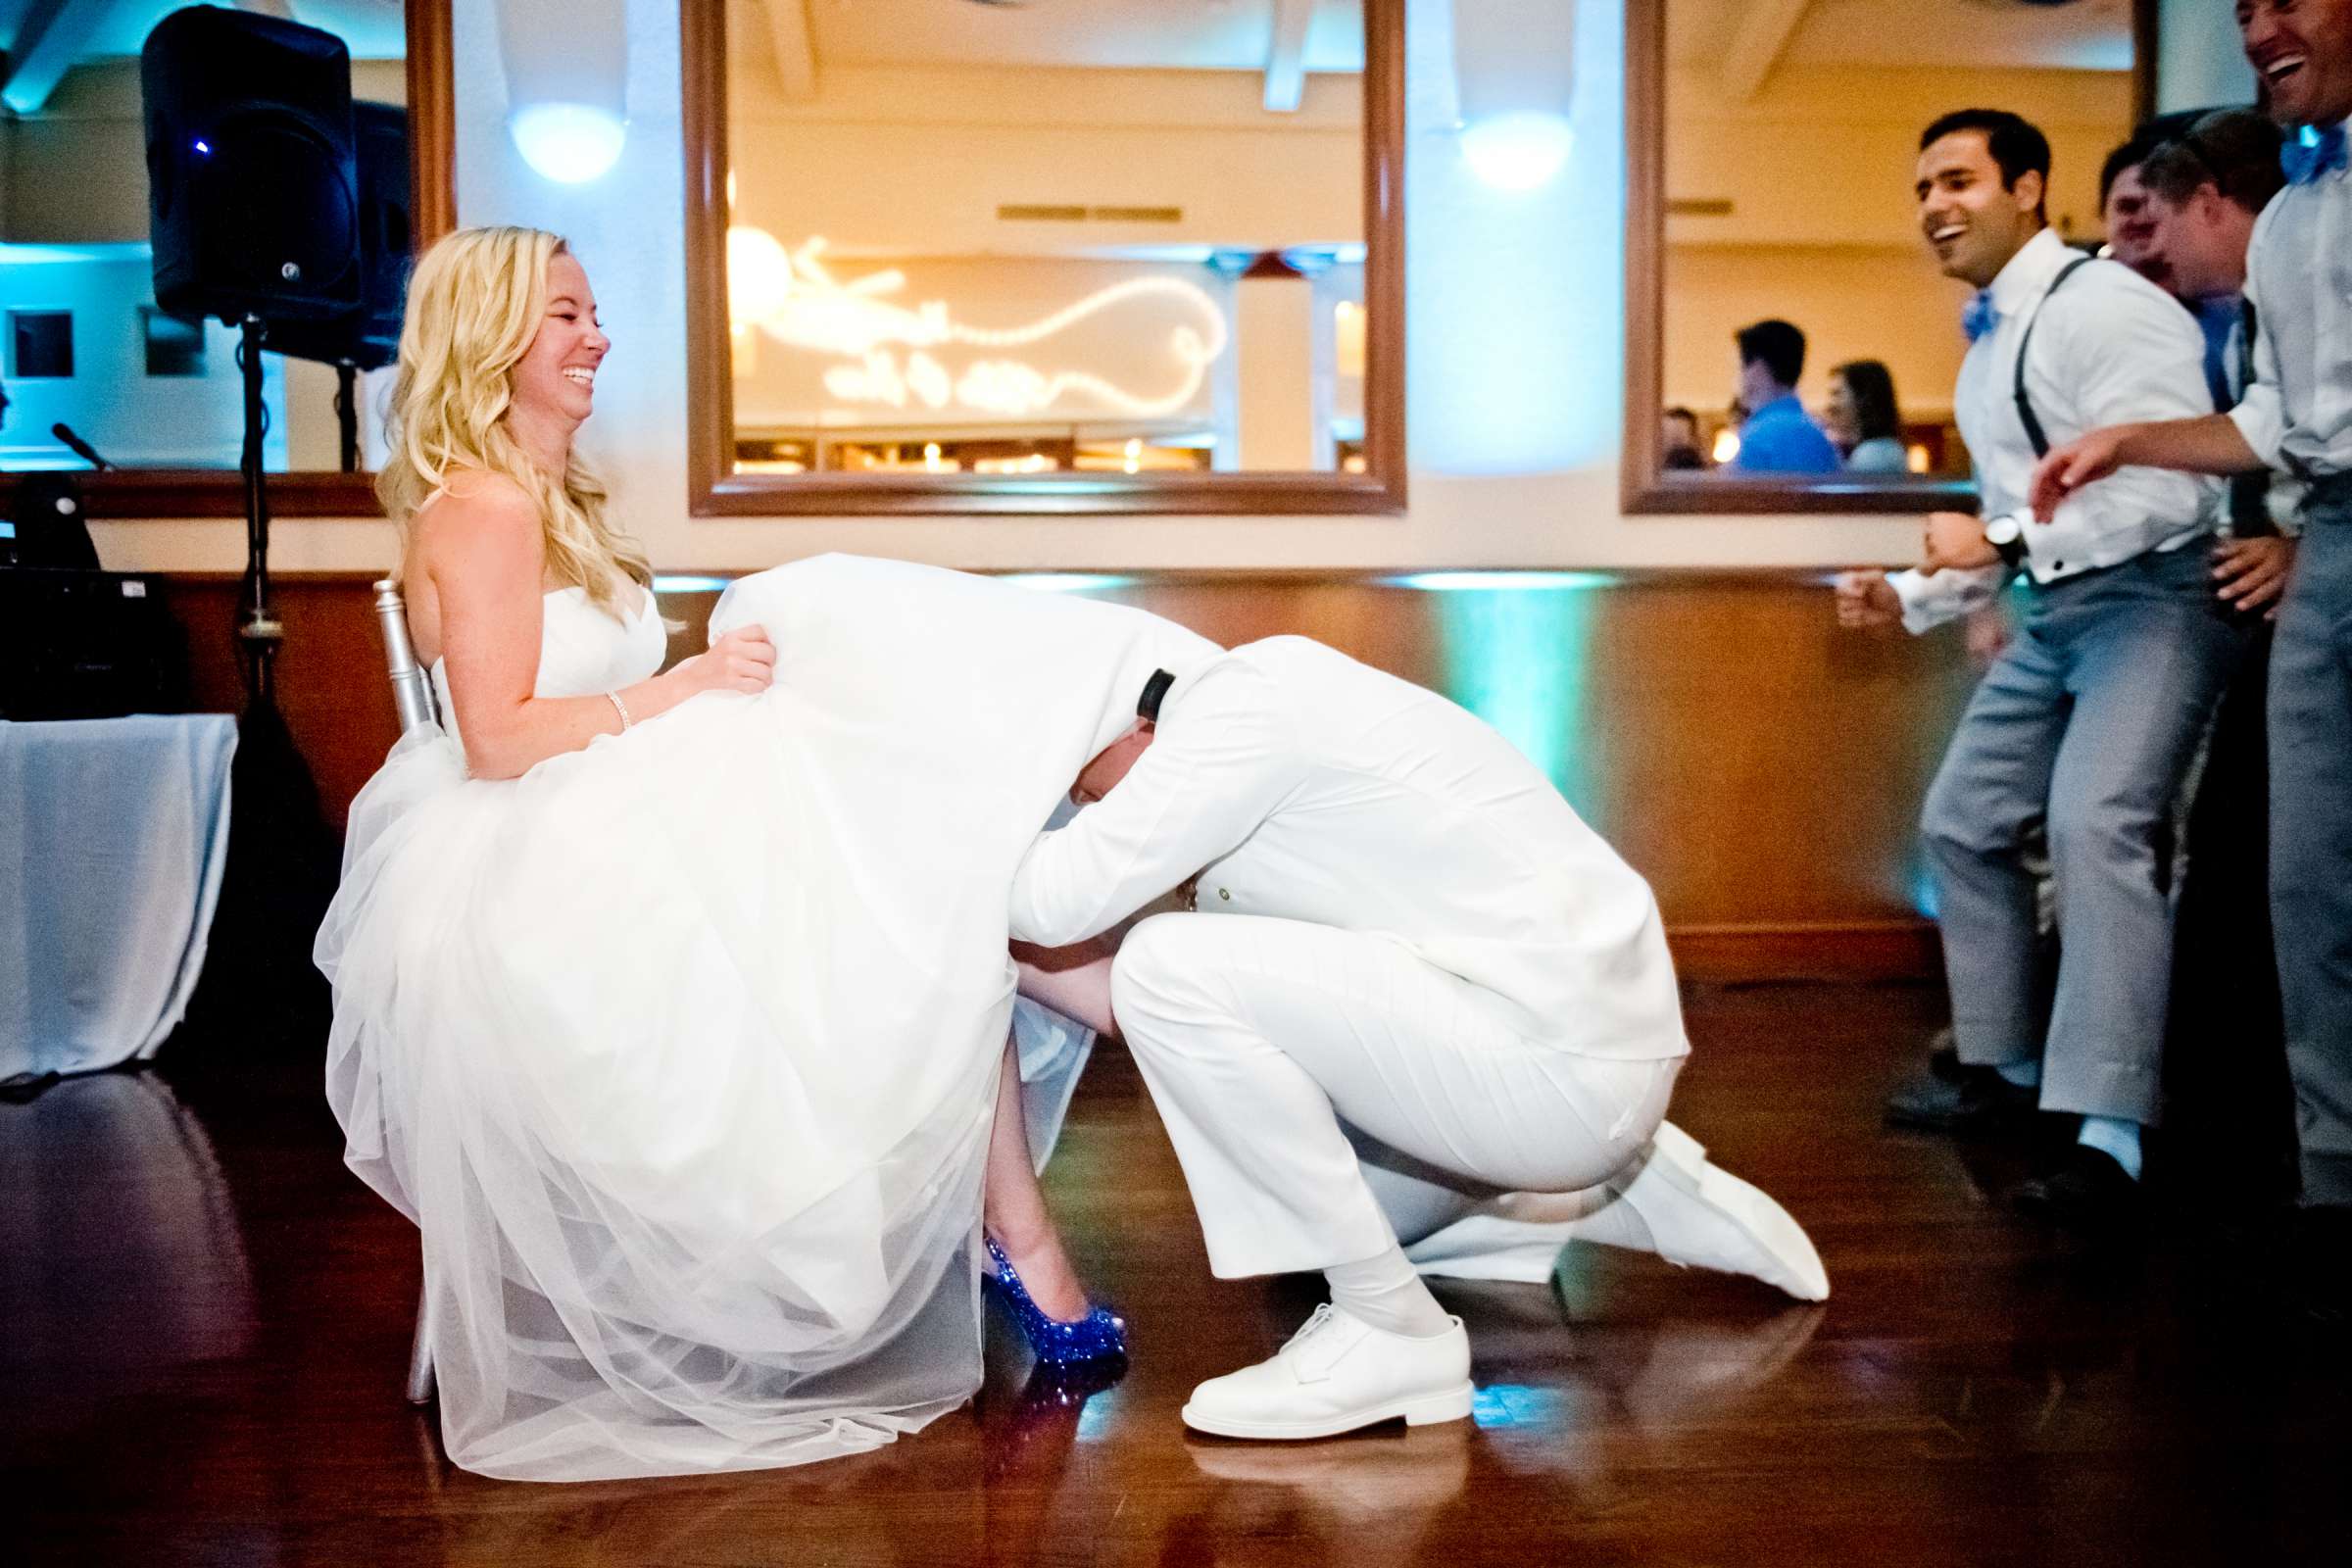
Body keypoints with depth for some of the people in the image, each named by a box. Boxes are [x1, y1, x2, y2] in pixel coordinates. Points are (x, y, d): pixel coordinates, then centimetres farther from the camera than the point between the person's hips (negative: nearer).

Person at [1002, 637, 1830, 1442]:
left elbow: (1065, 901, -17)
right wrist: (1008, 958, 19)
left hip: (1561, 1065, -11)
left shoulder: (1239, 699, -14)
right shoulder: (1252, 711, 15)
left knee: (1174, 968, -18)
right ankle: (1633, 1190, 22)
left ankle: (1391, 1332, -9)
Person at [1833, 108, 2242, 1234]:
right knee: (1964, 824, 12)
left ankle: (2108, 1139, -26)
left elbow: (2170, 485, -24)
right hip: (2056, 611, 10)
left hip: (2154, 596, -10)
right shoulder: (1987, 344, 16)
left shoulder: (2102, 305, -14)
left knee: (2096, 820, -27)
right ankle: (2007, 1069, 27)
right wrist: (1913, 595, 11)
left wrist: (2005, 541, -28)